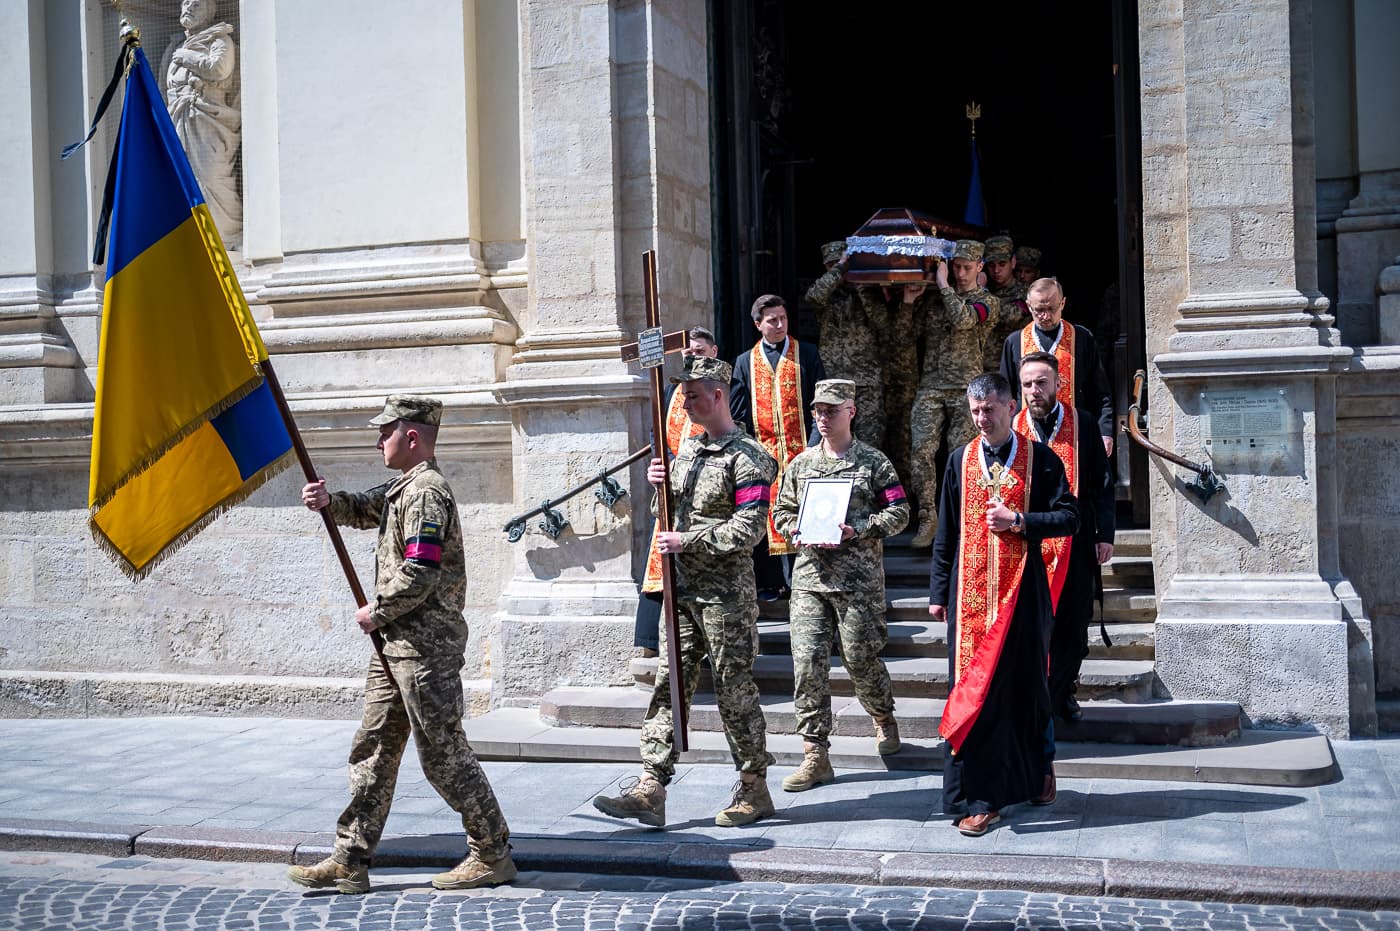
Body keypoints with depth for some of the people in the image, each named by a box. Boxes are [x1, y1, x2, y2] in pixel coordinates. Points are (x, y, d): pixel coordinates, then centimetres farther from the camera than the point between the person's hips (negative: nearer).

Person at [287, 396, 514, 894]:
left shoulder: (426, 492, -15)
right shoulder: (404, 487, 17)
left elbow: (420, 574, -23)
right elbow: (366, 509, 28)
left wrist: (376, 612, -10)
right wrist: (329, 501, 6)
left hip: (426, 645, -10)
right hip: (398, 644, 10)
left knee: (443, 752, -3)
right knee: (373, 749, 10)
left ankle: (494, 855, 8)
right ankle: (350, 861, 15)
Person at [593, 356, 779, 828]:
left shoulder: (746, 457, -11)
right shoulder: (686, 451, 15)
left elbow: (747, 530, -19)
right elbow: (668, 515, 21)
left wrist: (686, 540, -16)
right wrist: (659, 485, 2)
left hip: (726, 594, -8)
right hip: (683, 589, 8)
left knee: (734, 690, 1)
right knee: (669, 686, 3)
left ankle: (755, 790, 14)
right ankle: (650, 790, 3)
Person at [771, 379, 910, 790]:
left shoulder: (873, 461, 1)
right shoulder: (800, 463, 14)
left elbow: (899, 513, 0)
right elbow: (782, 510, 21)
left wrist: (858, 529, -14)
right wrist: (795, 531, -1)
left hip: (858, 577, -3)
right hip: (809, 575, 3)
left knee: (861, 659, 4)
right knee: (808, 661, -5)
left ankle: (884, 718, 36)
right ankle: (815, 755, 0)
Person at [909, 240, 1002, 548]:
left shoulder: (987, 301, 6)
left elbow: (963, 319, -14)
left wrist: (944, 285, -7)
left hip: (966, 387, -3)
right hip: (931, 385, 3)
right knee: (921, 450, -9)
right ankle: (927, 517, -1)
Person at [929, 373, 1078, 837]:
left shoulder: (1039, 458, 1)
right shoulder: (961, 460, 8)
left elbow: (1070, 517, -1)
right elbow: (946, 533, 11)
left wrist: (1019, 520, -14)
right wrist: (938, 593, 9)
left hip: (1023, 589, -1)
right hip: (971, 590, 1)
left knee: (1027, 684, 8)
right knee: (973, 688, -2)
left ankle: (1035, 771, 31)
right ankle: (976, 798, 3)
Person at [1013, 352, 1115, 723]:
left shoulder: (1083, 425, 1)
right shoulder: (1012, 429, 2)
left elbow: (1102, 483, 4)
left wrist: (1105, 534, -1)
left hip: (1076, 543, 0)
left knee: (1073, 623, 5)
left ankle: (1062, 690, 21)